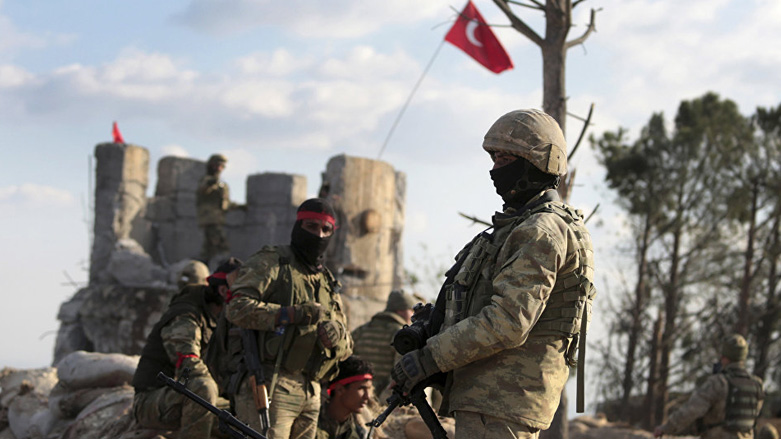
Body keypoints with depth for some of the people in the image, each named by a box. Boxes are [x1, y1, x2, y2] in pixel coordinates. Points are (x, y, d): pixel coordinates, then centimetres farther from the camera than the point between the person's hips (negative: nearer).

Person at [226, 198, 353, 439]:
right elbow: (237, 308, -13)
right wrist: (293, 314, -19)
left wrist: (336, 337, -7)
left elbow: (346, 346, 19)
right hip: (269, 384, -7)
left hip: (310, 392, 7)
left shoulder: (327, 282, 23)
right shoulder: (271, 261, 2)